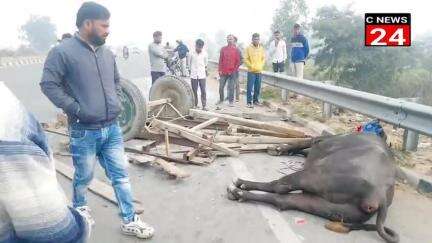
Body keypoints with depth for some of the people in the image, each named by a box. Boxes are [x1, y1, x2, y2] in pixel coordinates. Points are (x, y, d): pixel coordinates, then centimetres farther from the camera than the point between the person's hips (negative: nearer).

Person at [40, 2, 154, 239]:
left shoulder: (107, 54, 9)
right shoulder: (63, 52, -11)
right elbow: (48, 84, -12)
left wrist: (116, 102, 9)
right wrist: (75, 108, -17)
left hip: (112, 129, 5)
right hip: (84, 132, -5)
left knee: (121, 175, 9)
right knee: (84, 177, 15)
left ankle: (129, 221, 21)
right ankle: (79, 208, 45)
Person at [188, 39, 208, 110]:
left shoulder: (204, 54, 2)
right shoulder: (191, 54, -1)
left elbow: (206, 64, 11)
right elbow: (189, 63, 8)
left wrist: (206, 72, 12)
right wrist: (191, 70, 8)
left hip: (202, 75, 0)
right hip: (193, 75, 0)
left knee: (203, 91, -2)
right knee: (194, 91, 5)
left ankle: (204, 105, 4)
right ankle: (195, 105, 16)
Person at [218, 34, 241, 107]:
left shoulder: (236, 50, 2)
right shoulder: (223, 49, 7)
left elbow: (238, 61, 1)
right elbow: (220, 60, 6)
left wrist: (234, 70, -5)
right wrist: (220, 70, -1)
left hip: (232, 72, -2)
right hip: (223, 72, 2)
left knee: (231, 87, 1)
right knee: (221, 87, 5)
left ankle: (231, 101, 12)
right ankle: (221, 99, 22)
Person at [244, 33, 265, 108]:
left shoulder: (261, 48, 7)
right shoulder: (248, 48, -4)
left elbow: (264, 58, 13)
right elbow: (246, 59, -4)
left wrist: (261, 66, 0)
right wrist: (251, 66, -10)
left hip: (259, 71, 4)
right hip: (251, 71, -4)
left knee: (258, 87, 9)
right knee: (250, 87, -5)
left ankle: (256, 100, 23)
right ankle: (249, 102, 1)